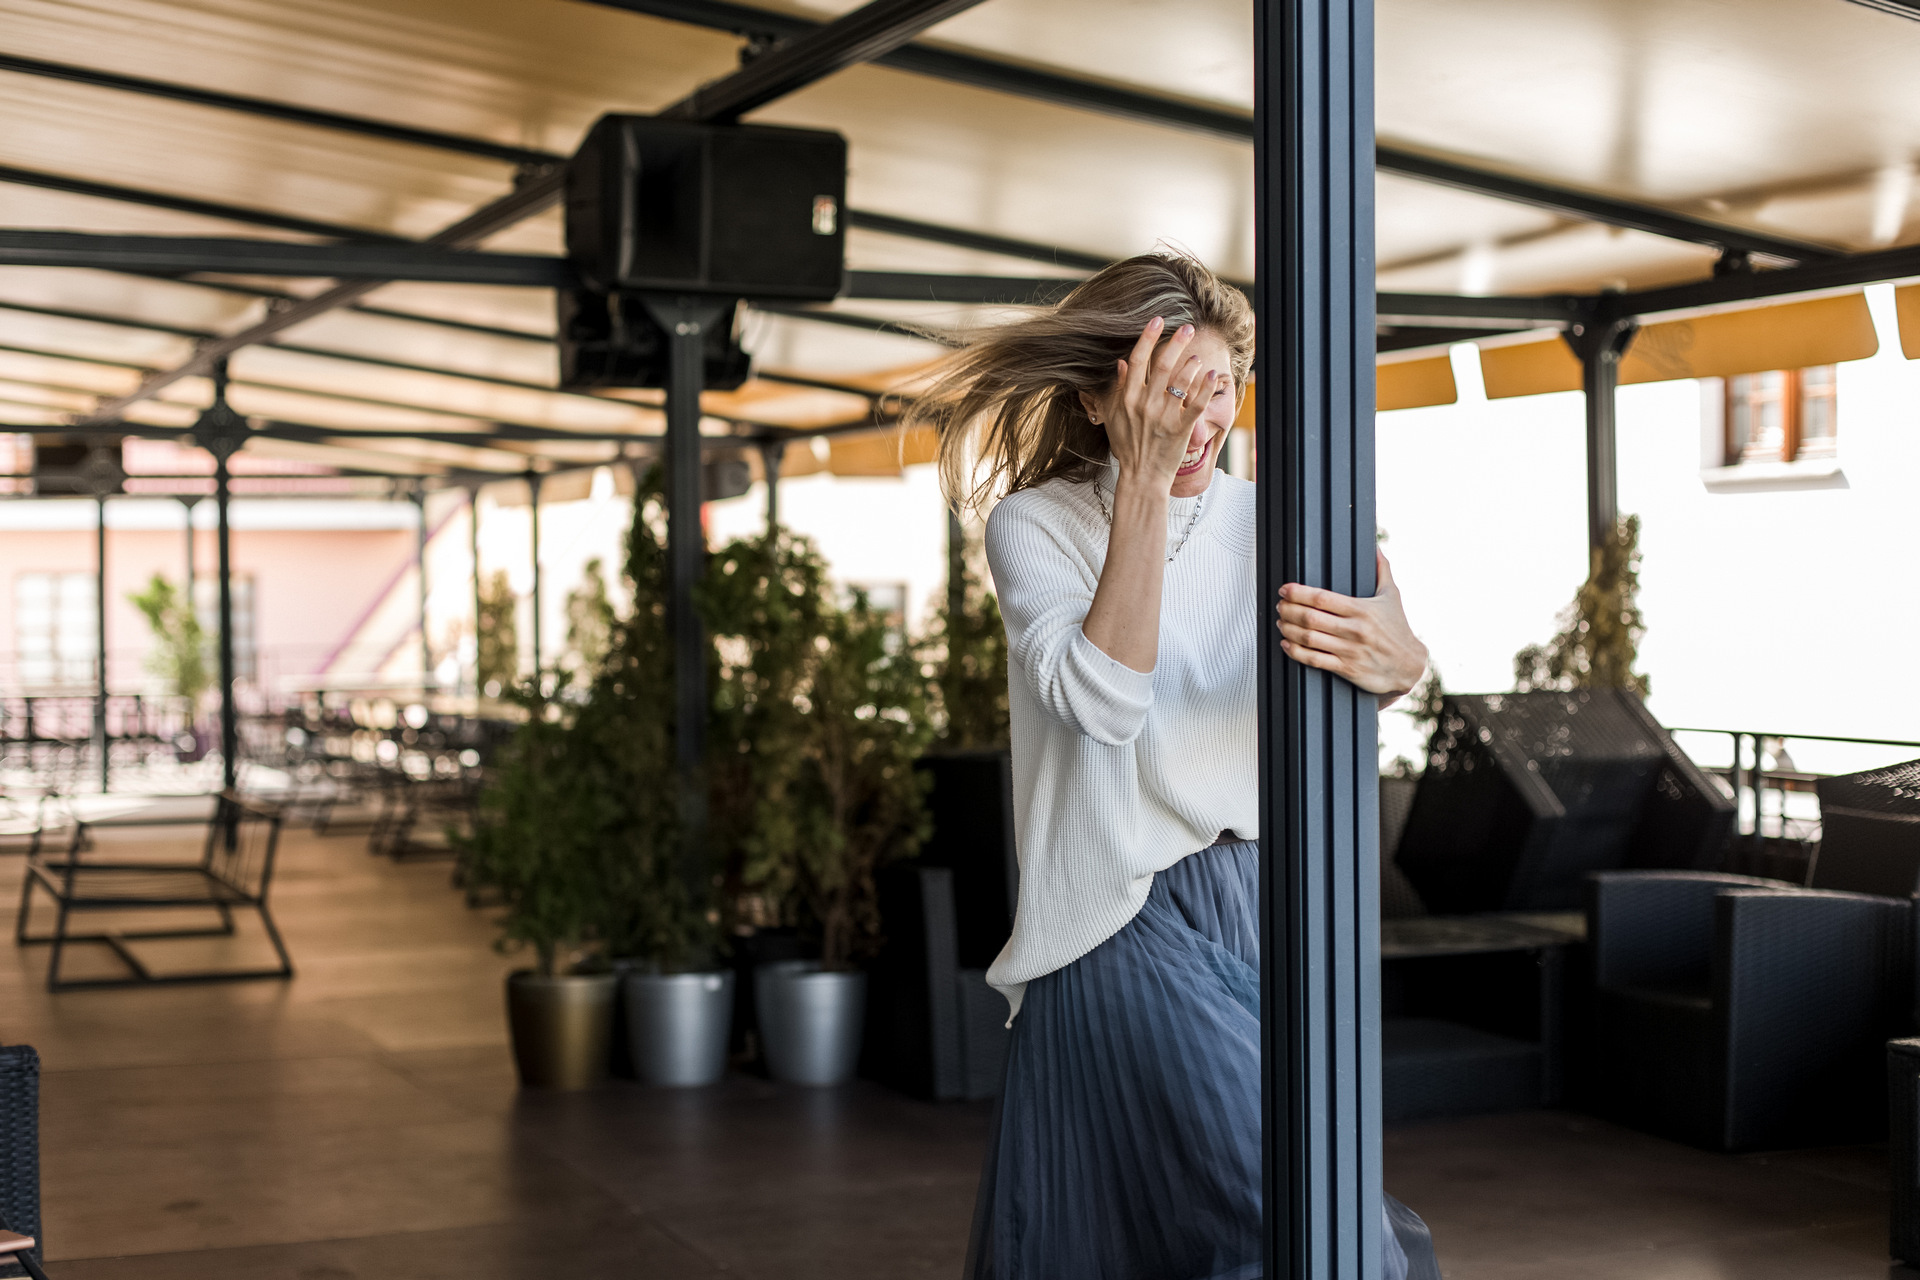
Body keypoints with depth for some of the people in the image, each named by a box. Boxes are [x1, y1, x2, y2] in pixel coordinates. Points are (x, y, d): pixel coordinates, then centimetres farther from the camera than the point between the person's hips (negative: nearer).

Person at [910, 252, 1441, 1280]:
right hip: (1123, 924, -4)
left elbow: (1395, 650, -10)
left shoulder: (1258, 523, 6)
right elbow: (1104, 701, -19)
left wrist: (1392, 659, -35)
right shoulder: (1033, 525, -2)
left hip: (1253, 904, 4)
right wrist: (1145, 483, -21)